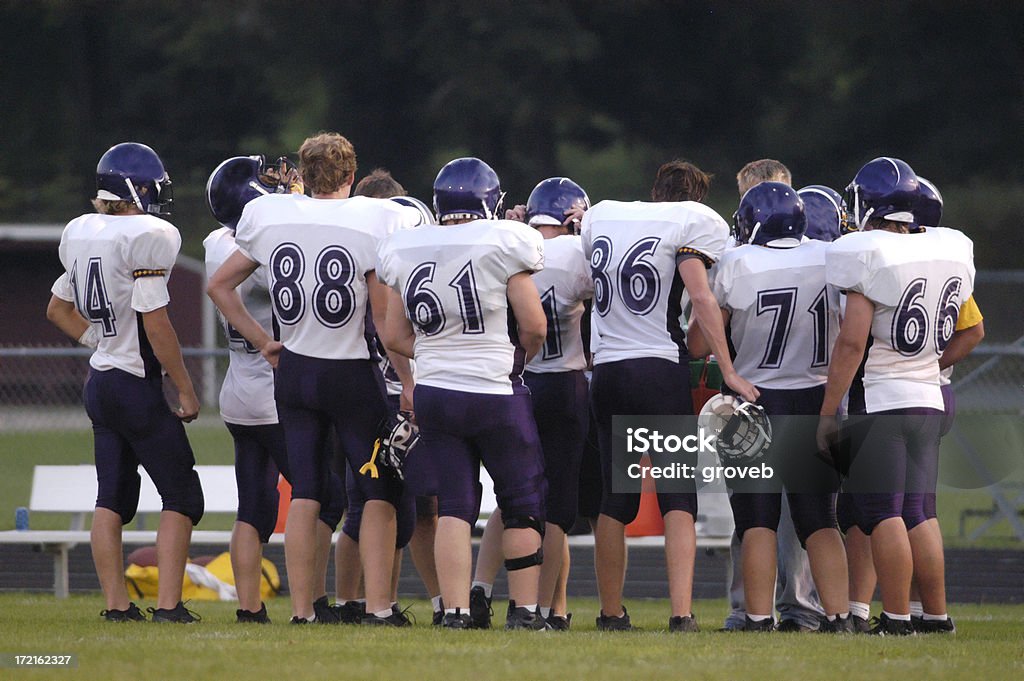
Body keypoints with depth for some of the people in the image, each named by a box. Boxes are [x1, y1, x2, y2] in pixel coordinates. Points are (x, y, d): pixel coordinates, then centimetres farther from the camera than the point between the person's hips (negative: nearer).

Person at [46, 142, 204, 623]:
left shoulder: (81, 235, 7)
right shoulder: (147, 237, -17)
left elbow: (58, 309, 20)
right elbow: (155, 324, -19)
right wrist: (185, 389, -11)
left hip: (99, 383, 8)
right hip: (136, 385, -8)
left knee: (112, 497, 12)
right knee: (181, 496, 0)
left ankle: (116, 604, 11)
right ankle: (168, 604, -7)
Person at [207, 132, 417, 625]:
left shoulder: (269, 217, 0)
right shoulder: (373, 223, -13)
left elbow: (219, 286, 10)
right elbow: (386, 315, -13)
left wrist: (262, 342, 14)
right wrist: (407, 379, -5)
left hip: (293, 369, 4)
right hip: (351, 373, -4)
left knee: (304, 493, 9)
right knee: (380, 492, 5)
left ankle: (301, 609, 6)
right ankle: (377, 606, -3)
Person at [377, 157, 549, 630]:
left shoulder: (405, 253, 3)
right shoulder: (501, 245, -11)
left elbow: (395, 336, 9)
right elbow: (534, 325, -9)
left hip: (434, 392, 4)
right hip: (496, 394, -4)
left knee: (453, 506, 7)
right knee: (522, 502, 10)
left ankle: (455, 609, -1)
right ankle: (523, 608, 12)